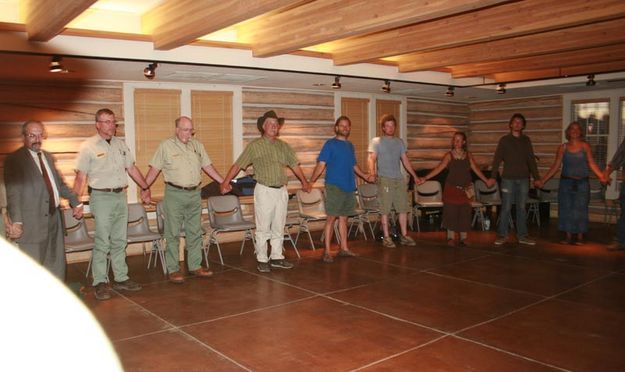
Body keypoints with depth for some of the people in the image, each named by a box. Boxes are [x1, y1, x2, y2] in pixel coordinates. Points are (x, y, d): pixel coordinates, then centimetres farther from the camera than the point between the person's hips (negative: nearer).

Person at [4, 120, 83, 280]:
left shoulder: (48, 157, 14)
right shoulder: (14, 160, -7)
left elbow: (60, 183, 23)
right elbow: (13, 194, -14)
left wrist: (75, 202, 18)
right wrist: (16, 221, -22)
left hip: (54, 217, 7)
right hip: (32, 223, -7)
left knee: (56, 265, 15)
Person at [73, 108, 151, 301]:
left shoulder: (121, 144, 12)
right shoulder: (88, 147, -5)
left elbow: (132, 168, 18)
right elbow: (81, 176, -8)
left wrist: (144, 188, 20)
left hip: (121, 196, 6)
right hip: (101, 197, -5)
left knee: (119, 241, 11)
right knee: (102, 243, -4)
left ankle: (121, 279, 19)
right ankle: (100, 283, 6)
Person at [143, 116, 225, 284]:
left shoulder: (197, 145, 10)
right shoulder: (166, 146, -3)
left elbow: (208, 166, 15)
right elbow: (154, 169, -4)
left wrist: (223, 182, 11)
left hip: (195, 193, 5)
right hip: (175, 194, -5)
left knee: (195, 232, 10)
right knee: (173, 234, -1)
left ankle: (195, 266, 19)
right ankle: (173, 270, 7)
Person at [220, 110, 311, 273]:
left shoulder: (283, 146, 10)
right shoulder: (255, 146, -5)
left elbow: (294, 164, 19)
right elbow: (238, 164, -7)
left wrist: (304, 181, 24)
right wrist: (226, 182, -14)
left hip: (281, 191, 5)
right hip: (264, 191, -5)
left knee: (279, 227, 11)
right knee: (263, 228, 0)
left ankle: (277, 257, 22)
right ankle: (262, 260, 9)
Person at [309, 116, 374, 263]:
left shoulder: (350, 145, 17)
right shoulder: (330, 144, -3)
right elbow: (321, 164, -10)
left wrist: (365, 176, 25)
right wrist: (311, 181, -20)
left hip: (349, 186, 6)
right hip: (334, 186, -6)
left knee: (344, 217, 11)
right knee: (332, 217, -7)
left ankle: (343, 248, 19)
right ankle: (327, 251, -3)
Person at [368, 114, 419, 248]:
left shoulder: (399, 142, 18)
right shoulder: (376, 142, 2)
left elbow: (405, 160, 20)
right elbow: (372, 158, -9)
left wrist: (414, 175, 17)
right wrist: (373, 172, -27)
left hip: (399, 179, 5)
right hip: (384, 179, -5)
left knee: (403, 208, 5)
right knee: (385, 209, -5)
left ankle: (404, 235, 14)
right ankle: (386, 237, 3)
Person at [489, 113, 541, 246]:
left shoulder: (526, 140, 10)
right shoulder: (504, 140, 2)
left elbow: (531, 160, 12)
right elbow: (497, 159, -3)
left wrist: (537, 177, 7)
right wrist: (493, 176, -12)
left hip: (523, 179, 3)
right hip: (508, 178, -3)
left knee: (521, 208, 7)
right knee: (506, 207, -2)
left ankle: (522, 236, 13)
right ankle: (502, 235, 6)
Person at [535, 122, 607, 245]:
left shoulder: (585, 146, 2)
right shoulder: (562, 148, 4)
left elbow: (592, 163, -2)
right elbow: (555, 166, 5)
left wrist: (602, 176, -16)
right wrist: (542, 180, 0)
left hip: (582, 183, -1)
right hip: (566, 182, 1)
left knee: (580, 210, 0)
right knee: (566, 209, 2)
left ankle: (580, 238, 9)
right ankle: (568, 237, 10)